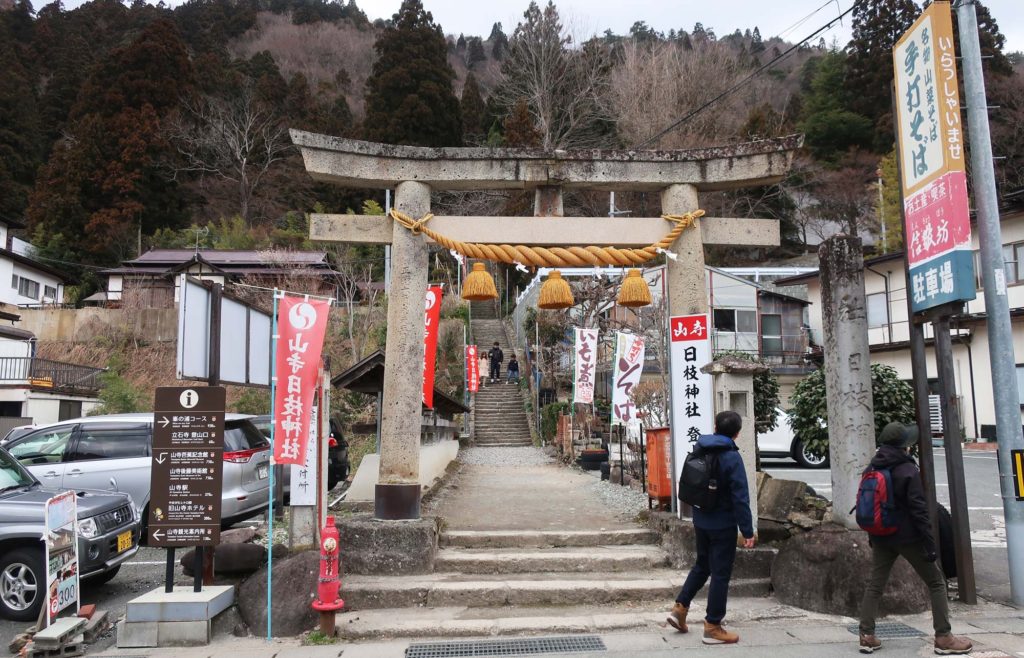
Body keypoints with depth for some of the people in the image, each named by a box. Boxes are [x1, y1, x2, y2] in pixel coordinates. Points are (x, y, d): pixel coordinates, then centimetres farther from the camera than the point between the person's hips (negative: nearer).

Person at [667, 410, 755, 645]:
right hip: (723, 525, -7)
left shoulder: (699, 451, 4)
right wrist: (747, 531, -15)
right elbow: (740, 497, -19)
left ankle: (679, 608, 18)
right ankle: (712, 627, 9)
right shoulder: (731, 457, -17)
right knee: (720, 574, 3)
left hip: (701, 521, 7)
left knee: (702, 566, 22)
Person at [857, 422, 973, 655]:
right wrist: (931, 544, -13)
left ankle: (867, 636, 6)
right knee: (936, 583, 10)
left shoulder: (872, 469, 5)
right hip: (908, 537, -6)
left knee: (875, 585, 9)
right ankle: (943, 638, 12)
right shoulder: (908, 471, -15)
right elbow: (919, 510, -17)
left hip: (881, 537, 6)